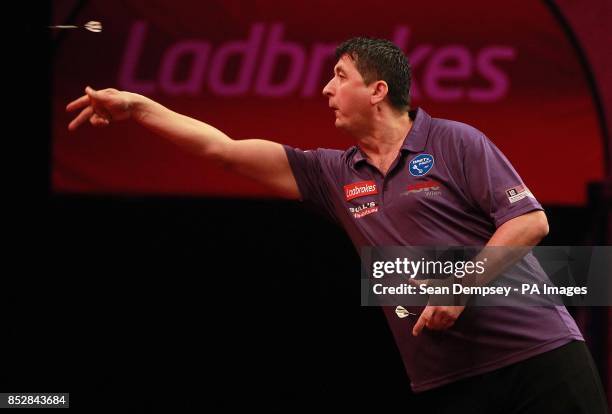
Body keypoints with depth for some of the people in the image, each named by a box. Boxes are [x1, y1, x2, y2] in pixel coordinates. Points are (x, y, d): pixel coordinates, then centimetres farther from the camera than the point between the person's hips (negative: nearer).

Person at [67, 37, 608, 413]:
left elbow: (531, 221, -9)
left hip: (536, 355, -5)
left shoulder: (454, 144, -2)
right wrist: (138, 107, 9)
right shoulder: (335, 175, 13)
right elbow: (223, 150, 13)